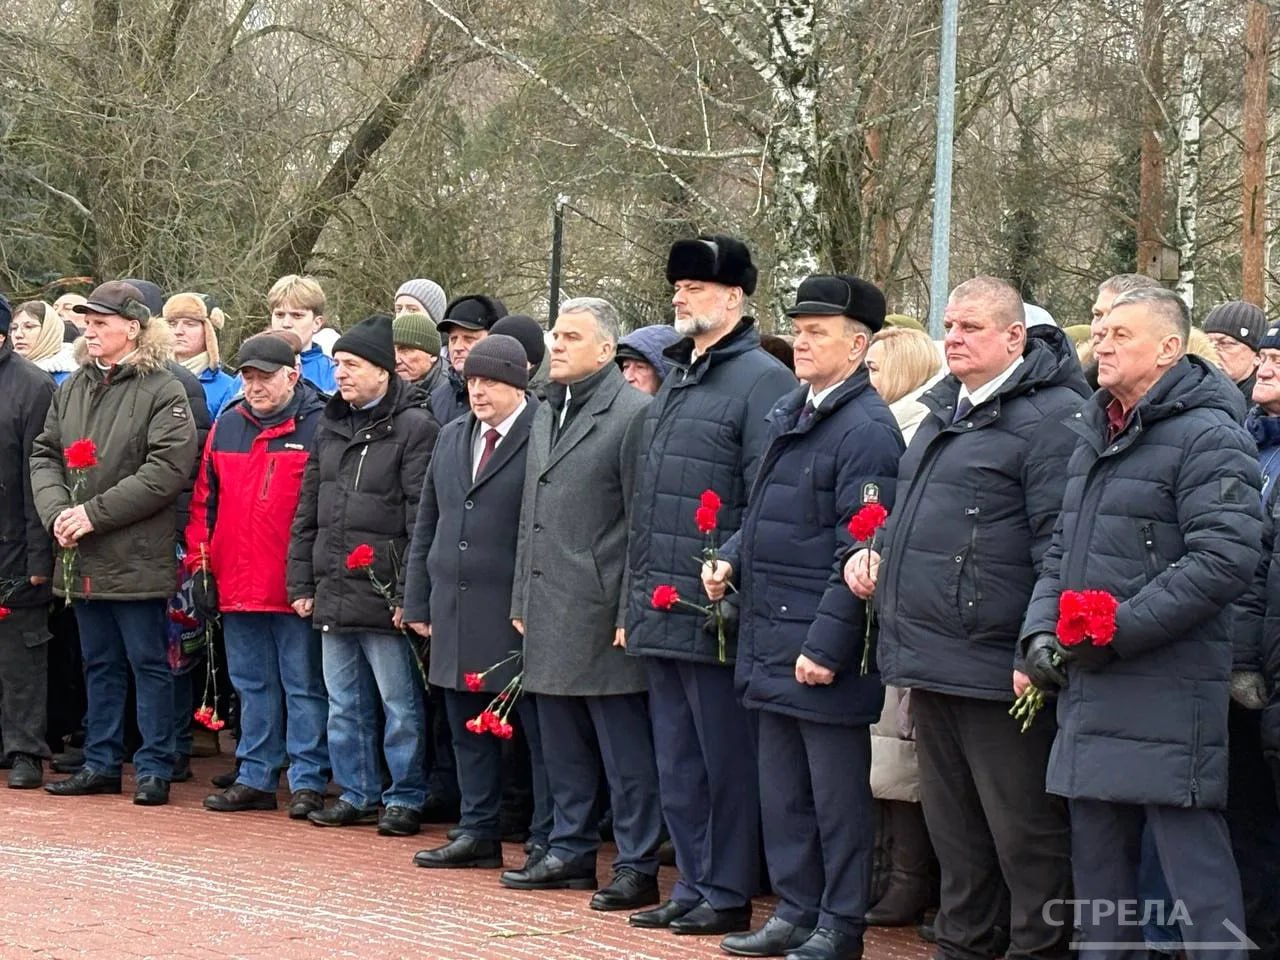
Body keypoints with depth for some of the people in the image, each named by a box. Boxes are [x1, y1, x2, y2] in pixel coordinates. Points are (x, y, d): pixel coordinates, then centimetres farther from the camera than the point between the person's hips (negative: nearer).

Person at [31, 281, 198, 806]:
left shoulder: (163, 391, -9)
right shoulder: (72, 388, 11)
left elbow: (166, 472, -17)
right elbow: (44, 454, 12)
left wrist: (94, 513, -18)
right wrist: (56, 509, -8)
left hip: (136, 557, -6)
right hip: (82, 558, 6)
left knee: (148, 663, 1)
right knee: (100, 664, 14)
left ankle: (155, 768, 8)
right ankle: (101, 764, 22)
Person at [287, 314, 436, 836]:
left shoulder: (414, 426, -8)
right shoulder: (330, 426, 14)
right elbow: (307, 509, 18)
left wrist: (410, 593, -16)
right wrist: (301, 581, 12)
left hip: (384, 593, -7)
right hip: (333, 591, 7)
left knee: (399, 704, 1)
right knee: (345, 704, 13)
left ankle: (405, 798, 10)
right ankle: (356, 793, 22)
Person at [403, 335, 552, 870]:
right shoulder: (452, 437, 14)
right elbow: (427, 525, 19)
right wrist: (418, 603, 14)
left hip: (519, 616, -7)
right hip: (455, 614, 7)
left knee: (539, 731, 0)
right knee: (467, 726, 13)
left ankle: (549, 841, 6)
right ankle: (479, 831, 22)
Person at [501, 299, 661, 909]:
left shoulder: (633, 414, -9)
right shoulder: (547, 414, 16)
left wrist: (630, 613, -14)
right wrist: (521, 600, 18)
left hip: (602, 614, -8)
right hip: (549, 614, 8)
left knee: (625, 750, -2)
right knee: (563, 744, 15)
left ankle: (636, 867, 3)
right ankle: (571, 851, 24)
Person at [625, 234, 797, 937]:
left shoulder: (762, 380, -10)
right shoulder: (675, 377, 17)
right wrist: (636, 597, 18)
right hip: (661, 610, 9)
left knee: (724, 760, 0)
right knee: (677, 764, 13)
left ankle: (728, 895, 8)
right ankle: (692, 887, 22)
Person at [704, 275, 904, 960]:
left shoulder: (866, 429, -15)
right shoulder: (789, 414, 13)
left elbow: (861, 554, -19)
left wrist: (827, 644, -21)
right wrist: (732, 559, 7)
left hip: (823, 644, -9)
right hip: (770, 638, 9)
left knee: (837, 792, 1)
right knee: (781, 788, 15)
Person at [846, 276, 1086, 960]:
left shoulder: (1051, 417, -12)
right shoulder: (944, 410, 17)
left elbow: (1061, 547, -18)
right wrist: (878, 550, 12)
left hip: (996, 671, -9)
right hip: (931, 667, 9)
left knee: (1026, 836, 0)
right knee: (953, 829, 18)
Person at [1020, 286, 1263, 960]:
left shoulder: (1207, 437, -9)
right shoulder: (1092, 435, 18)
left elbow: (1225, 558, -20)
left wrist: (1118, 630, -20)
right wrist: (1040, 628, 5)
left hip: (1168, 697, -9)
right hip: (1089, 693, 9)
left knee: (1194, 862, -7)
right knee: (1097, 863, 14)